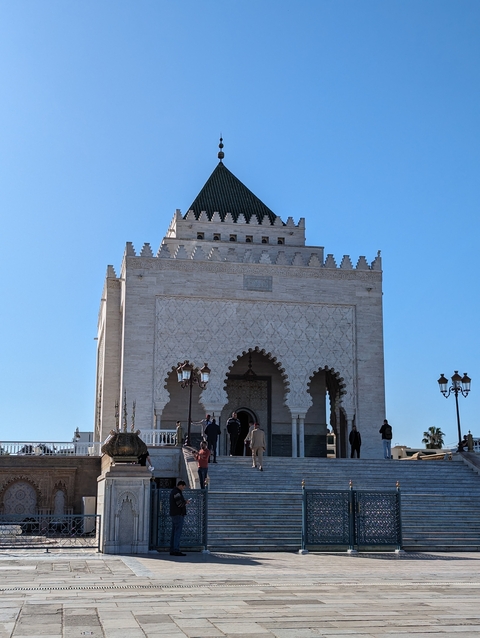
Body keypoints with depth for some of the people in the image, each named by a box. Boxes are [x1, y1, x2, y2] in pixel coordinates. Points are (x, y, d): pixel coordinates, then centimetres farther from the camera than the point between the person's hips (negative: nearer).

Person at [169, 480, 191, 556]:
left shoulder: (173, 491, 18)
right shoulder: (177, 492, -14)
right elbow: (180, 504, -20)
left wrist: (185, 502, 12)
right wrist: (186, 502, -3)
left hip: (174, 515, 10)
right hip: (178, 515, -10)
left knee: (174, 533, 9)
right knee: (178, 533, -11)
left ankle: (172, 550, 10)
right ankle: (176, 550, -13)